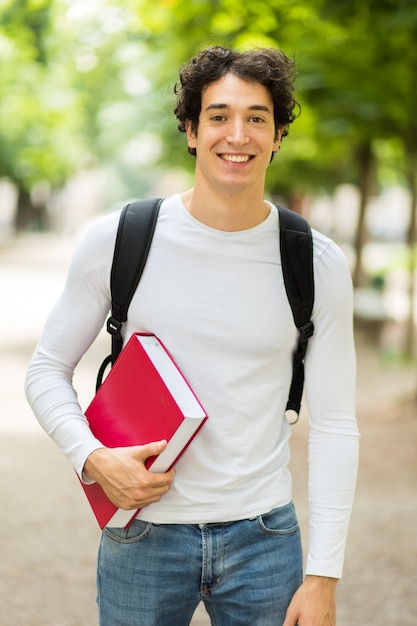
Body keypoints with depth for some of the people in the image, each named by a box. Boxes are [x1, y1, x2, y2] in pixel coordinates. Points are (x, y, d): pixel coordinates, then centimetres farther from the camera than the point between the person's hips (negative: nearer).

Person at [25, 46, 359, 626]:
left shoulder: (319, 265, -4)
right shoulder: (118, 240, -5)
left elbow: (334, 426, -2)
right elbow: (48, 368, 4)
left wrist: (323, 577, -5)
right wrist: (92, 458, -14)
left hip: (264, 540, 1)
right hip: (142, 534, 0)